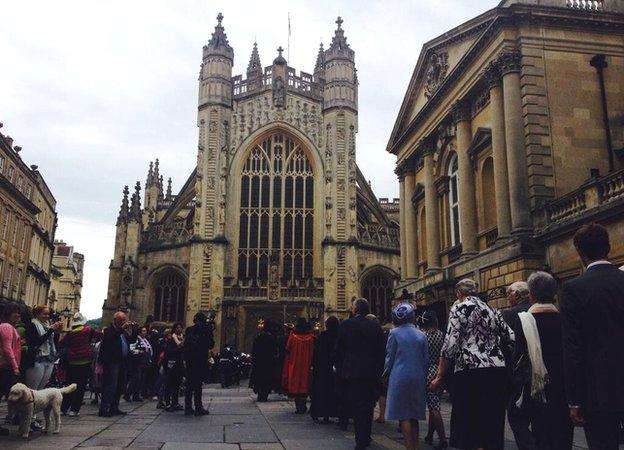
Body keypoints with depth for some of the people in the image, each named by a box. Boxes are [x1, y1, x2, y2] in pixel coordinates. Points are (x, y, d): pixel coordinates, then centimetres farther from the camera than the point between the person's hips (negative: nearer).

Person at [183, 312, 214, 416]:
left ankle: (188, 407, 13)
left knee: (189, 383, 11)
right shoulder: (206, 329, -7)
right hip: (201, 359, -4)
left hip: (189, 360, 4)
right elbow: (211, 344, -3)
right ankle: (198, 408, 0)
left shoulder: (189, 330, 6)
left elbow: (185, 344, 8)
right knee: (198, 383, -1)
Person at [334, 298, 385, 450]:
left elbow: (339, 349, -3)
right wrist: (379, 370, 11)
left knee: (356, 405, 2)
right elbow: (381, 351, 3)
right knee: (368, 405, 16)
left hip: (352, 371, -3)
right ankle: (366, 437, 26)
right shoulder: (376, 326, 2)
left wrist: (339, 367, 9)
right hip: (372, 373, 3)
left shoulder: (346, 324, -6)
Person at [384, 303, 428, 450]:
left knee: (403, 416, 1)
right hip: (418, 379, 4)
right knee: (414, 415, 13)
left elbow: (390, 357, -3)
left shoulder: (394, 333, -5)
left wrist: (386, 373, 12)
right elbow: (426, 360, 8)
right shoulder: (421, 335, 4)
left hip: (400, 377, -4)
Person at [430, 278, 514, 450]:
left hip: (470, 372, -6)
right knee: (492, 426, 12)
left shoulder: (459, 308, -1)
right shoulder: (492, 311, 17)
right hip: (498, 372, 6)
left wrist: (439, 376, -5)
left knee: (469, 427, 1)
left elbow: (450, 344, -10)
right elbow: (512, 339, 14)